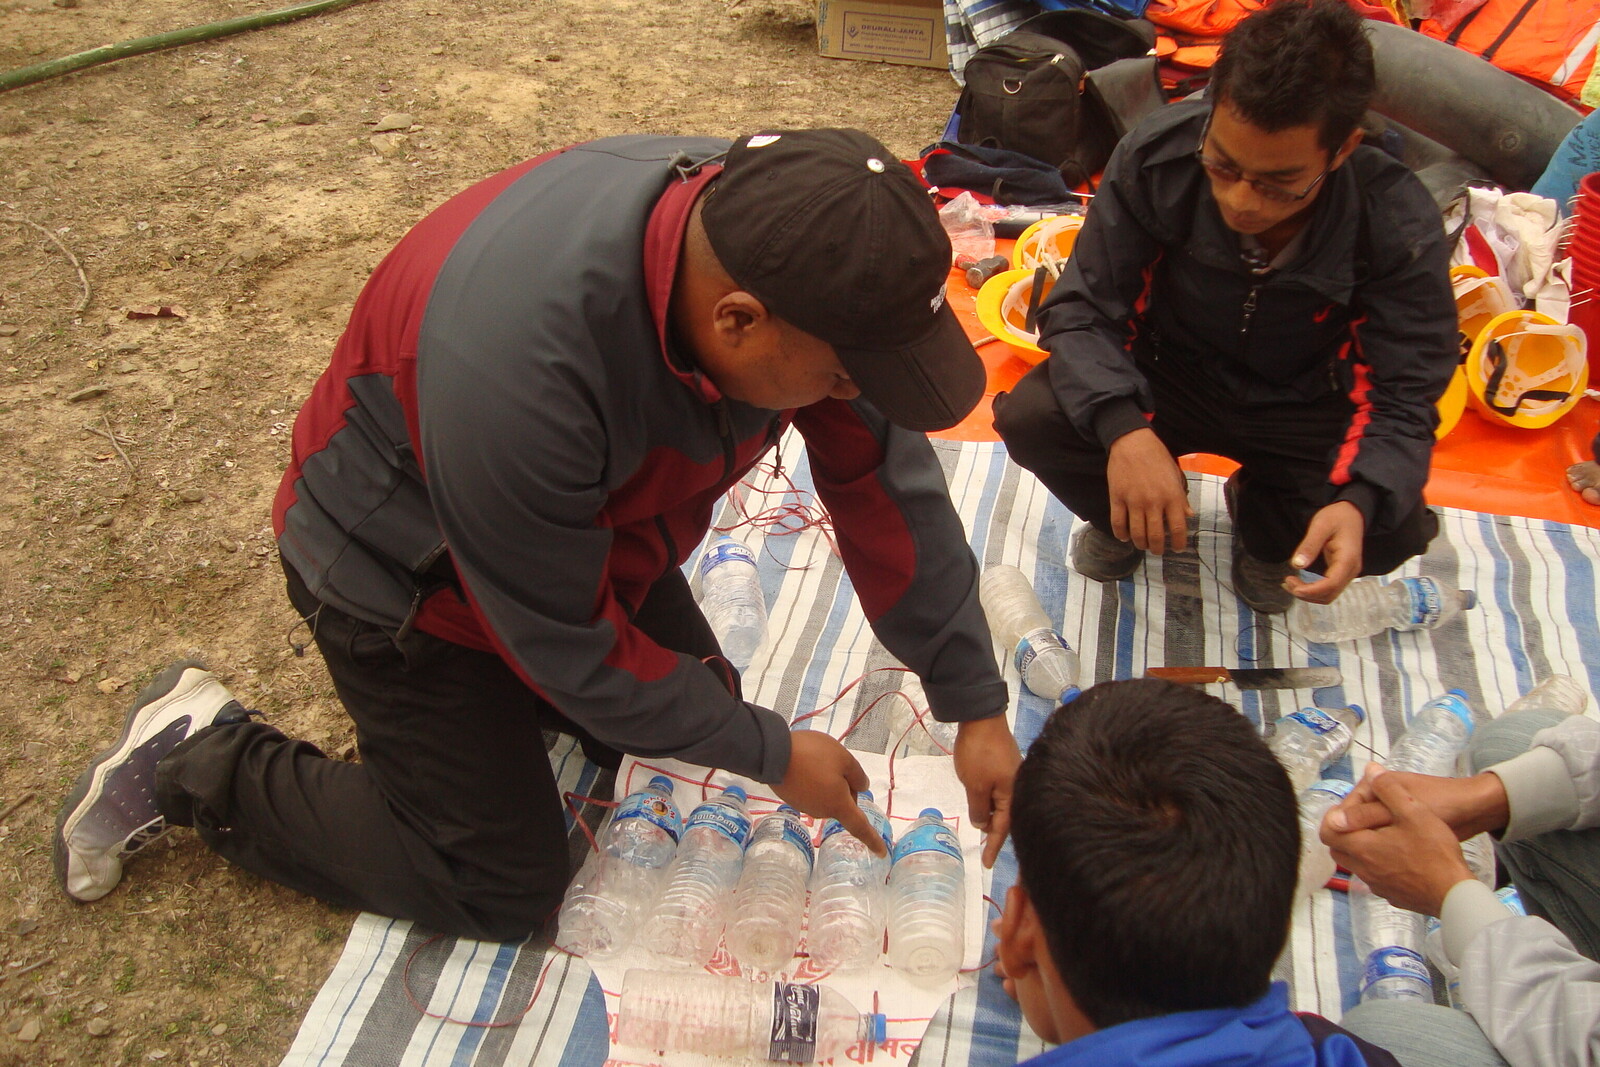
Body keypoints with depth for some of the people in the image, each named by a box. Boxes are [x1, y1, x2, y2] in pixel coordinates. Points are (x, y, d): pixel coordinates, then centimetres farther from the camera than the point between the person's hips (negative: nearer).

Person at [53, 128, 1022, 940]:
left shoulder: (768, 235, -23)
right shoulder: (516, 366, -43)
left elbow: (886, 475, -14)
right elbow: (570, 646, -28)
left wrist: (976, 708, -11)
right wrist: (772, 755, -17)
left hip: (584, 529, 7)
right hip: (407, 571, -6)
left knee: (692, 757, 12)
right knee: (505, 886, -1)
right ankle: (200, 763, 13)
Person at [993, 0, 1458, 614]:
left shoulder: (1400, 230, -25)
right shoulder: (1159, 156, -25)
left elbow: (1403, 398, -21)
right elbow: (1082, 307, -21)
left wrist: (1358, 503, -44)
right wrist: (1123, 426, -41)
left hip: (1304, 410, 0)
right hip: (1166, 374, 0)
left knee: (1394, 528, -26)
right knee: (1030, 418, -27)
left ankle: (1262, 532, 12)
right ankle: (1128, 519, 8)